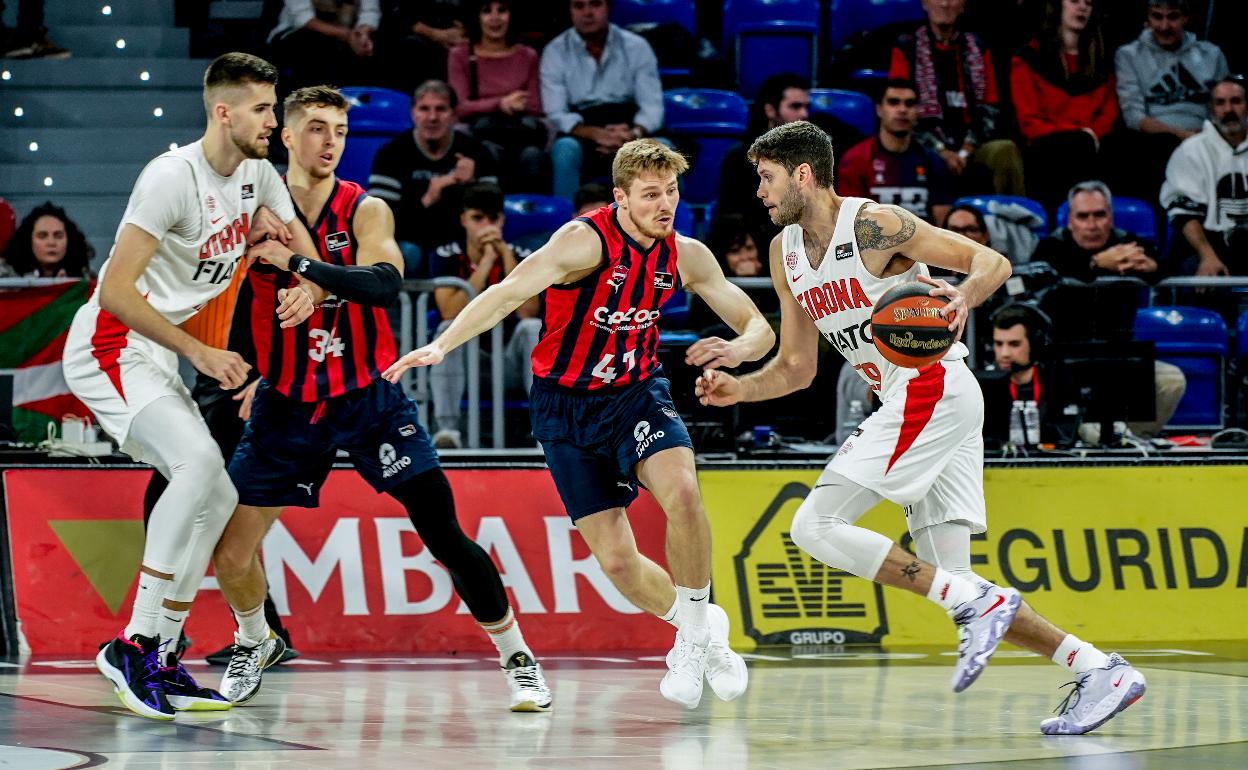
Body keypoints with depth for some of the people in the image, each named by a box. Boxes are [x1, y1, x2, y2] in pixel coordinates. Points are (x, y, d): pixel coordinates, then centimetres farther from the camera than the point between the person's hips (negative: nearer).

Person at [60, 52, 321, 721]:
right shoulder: (174, 177, -20)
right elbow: (116, 290, -23)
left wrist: (307, 287, -11)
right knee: (199, 463, -26)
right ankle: (134, 645, -23)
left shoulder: (259, 174, 6)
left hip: (156, 356, 10)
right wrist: (200, 354, -23)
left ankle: (160, 664, 11)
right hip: (108, 346, -10)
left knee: (217, 496, 6)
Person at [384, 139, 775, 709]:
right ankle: (694, 623, 23)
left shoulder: (686, 255, -4)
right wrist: (441, 346, -42)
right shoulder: (587, 240, -19)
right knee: (616, 560, -7)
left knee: (682, 492, -29)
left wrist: (739, 348, -22)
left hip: (637, 393, 2)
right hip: (567, 406, -2)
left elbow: (760, 328, 3)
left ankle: (696, 634, -10)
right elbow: (507, 294, -28)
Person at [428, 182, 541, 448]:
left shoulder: (519, 256, -2)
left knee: (533, 327, -26)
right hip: (465, 364, -1)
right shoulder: (447, 257, -4)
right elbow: (451, 313, -20)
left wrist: (505, 255, -20)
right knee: (449, 328, -29)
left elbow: (527, 312, -18)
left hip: (511, 365, 1)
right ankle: (448, 430, -39)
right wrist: (486, 261, -23)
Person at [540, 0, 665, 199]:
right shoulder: (555, 52, 3)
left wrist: (633, 134, -24)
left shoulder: (637, 47, 6)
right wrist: (597, 134, -25)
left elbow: (652, 106, -1)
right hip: (582, 133, -1)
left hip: (629, 129, 1)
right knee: (565, 149, -35)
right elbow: (556, 113, -5)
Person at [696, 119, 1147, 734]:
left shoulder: (873, 225, -10)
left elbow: (991, 262, -11)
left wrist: (963, 297, -33)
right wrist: (738, 389, 1)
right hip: (908, 405, 9)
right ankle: (1098, 671, 1)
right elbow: (795, 368, 19)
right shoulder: (786, 252, 14)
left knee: (815, 526, -16)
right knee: (949, 583, 2)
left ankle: (977, 602, -18)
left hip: (933, 388, -9)